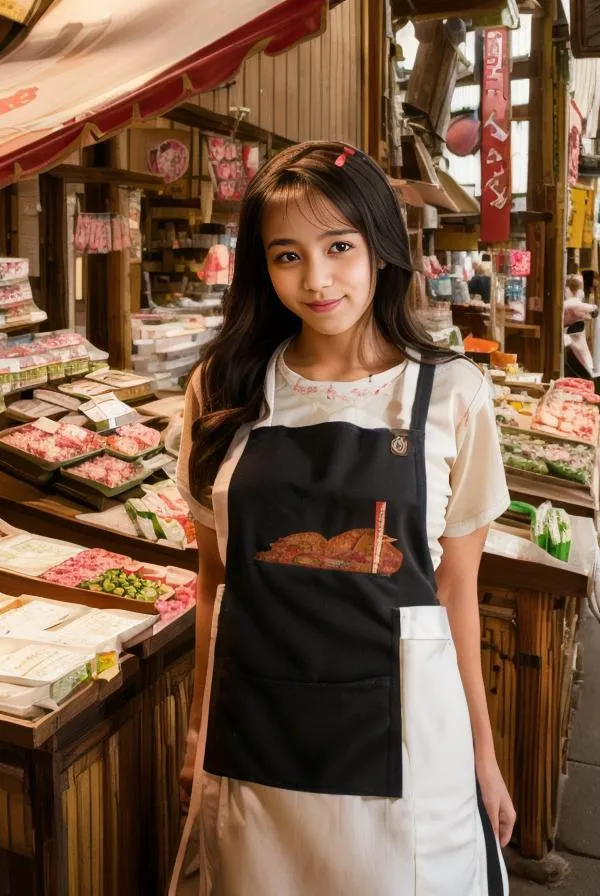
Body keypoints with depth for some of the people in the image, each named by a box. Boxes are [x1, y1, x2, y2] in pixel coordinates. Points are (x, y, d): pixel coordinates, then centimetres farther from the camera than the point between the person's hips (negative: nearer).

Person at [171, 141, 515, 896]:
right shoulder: (223, 392, -2)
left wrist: (482, 752, 3)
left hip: (398, 735, -1)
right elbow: (214, 576, 5)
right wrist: (200, 727, 9)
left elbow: (456, 587, -1)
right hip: (253, 735, 2)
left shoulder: (451, 394, -7)